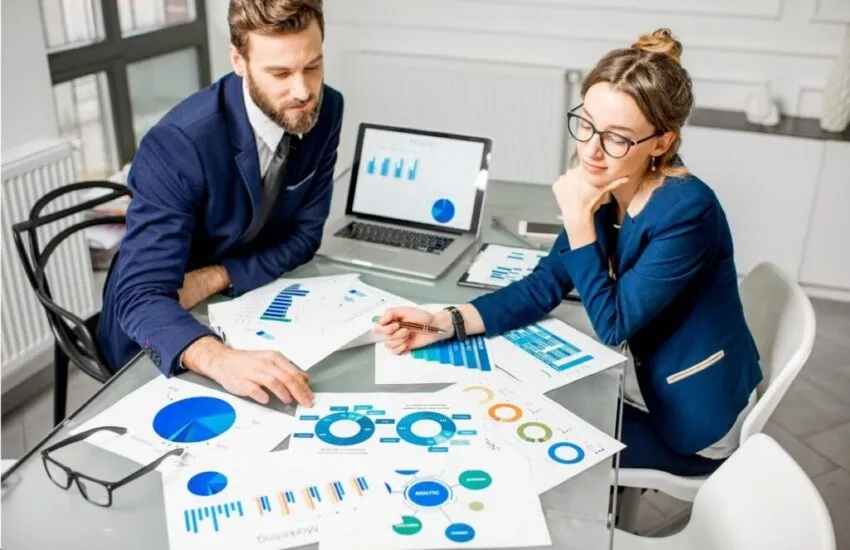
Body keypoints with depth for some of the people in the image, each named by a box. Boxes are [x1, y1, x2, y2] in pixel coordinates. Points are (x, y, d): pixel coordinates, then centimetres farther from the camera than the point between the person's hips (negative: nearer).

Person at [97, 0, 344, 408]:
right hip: (156, 337, -4)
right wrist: (220, 359, -53)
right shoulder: (177, 144, -30)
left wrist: (217, 277, -21)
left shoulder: (325, 110, -13)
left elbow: (304, 236, -6)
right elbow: (141, 296, -34)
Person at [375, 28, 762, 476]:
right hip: (639, 382, 6)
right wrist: (445, 322, -17)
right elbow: (543, 286, -5)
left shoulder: (686, 212, -29)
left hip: (693, 418, -6)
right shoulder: (603, 187, -7)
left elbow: (612, 325, -23)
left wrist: (578, 220, -27)